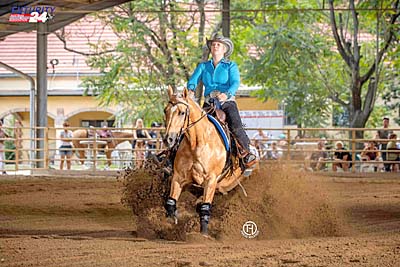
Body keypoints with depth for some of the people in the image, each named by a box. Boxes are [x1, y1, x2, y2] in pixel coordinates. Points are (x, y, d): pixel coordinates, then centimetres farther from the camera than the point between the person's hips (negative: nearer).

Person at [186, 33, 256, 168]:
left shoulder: (231, 66, 9)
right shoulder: (203, 66, 18)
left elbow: (235, 83, -6)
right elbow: (193, 80, 5)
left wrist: (227, 94, -28)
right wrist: (191, 89, -20)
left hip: (227, 102, -3)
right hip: (209, 103, 3)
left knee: (236, 127, -24)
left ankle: (247, 154, -15)